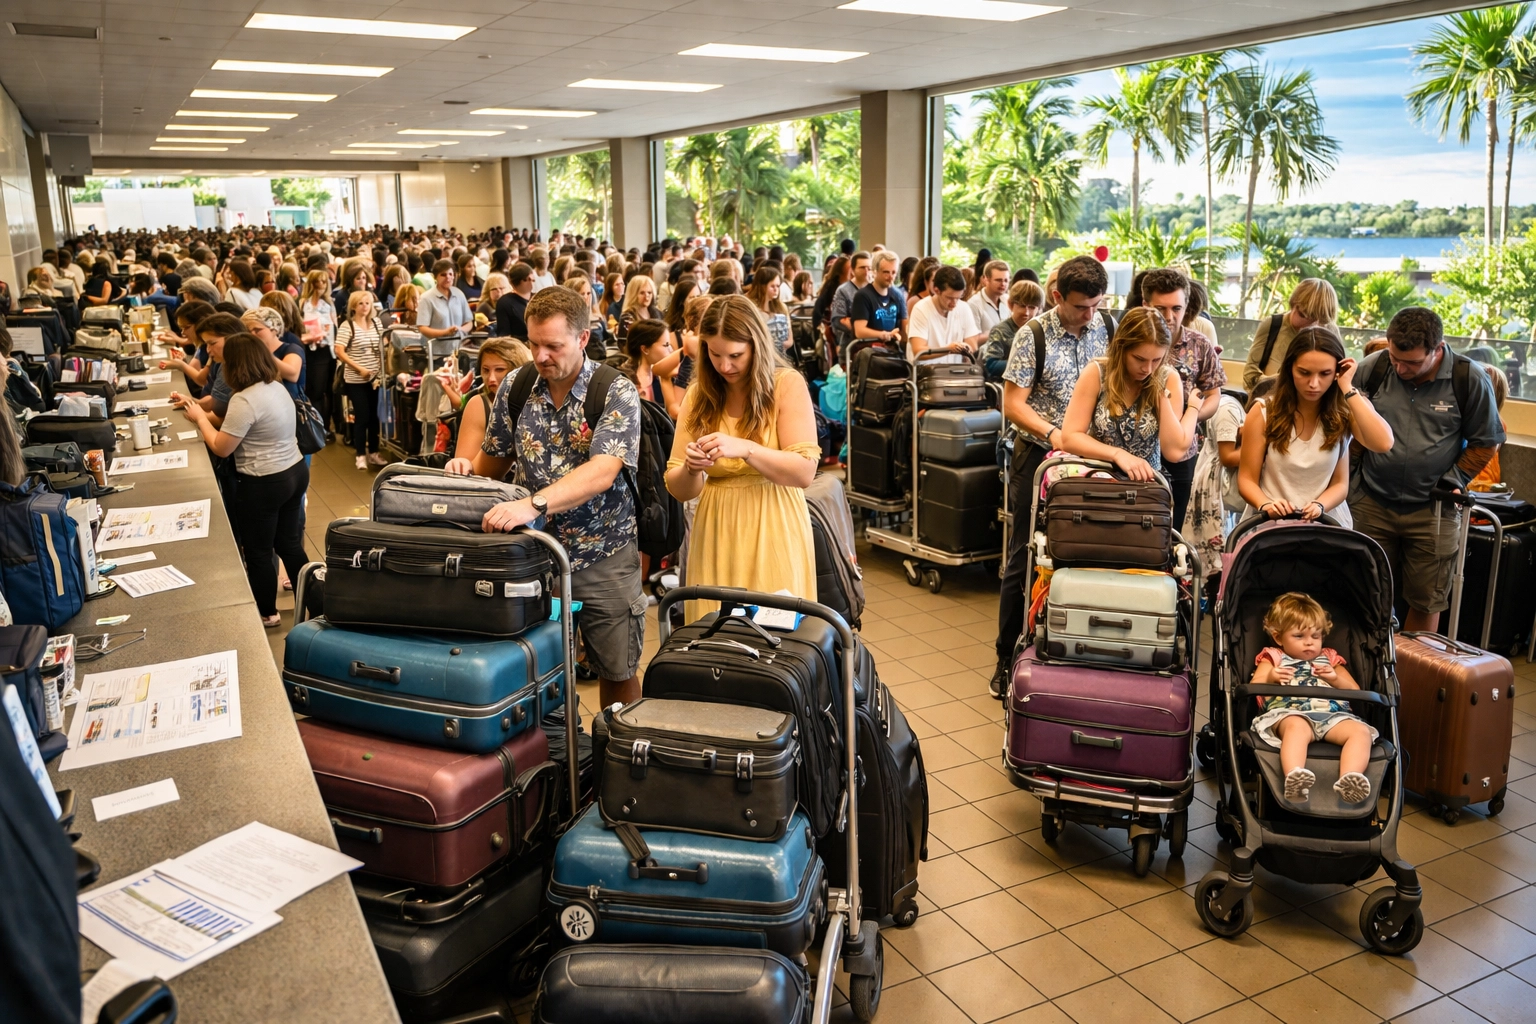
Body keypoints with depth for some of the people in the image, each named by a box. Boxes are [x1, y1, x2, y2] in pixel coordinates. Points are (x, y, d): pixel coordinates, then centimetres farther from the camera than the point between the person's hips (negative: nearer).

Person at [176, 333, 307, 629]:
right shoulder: (277, 387, 5)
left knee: (258, 552, 10)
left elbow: (221, 448, -16)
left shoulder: (244, 400, -23)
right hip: (295, 472, 9)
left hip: (263, 484, -8)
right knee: (289, 543, 20)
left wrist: (200, 418, -1)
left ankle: (267, 614, 24)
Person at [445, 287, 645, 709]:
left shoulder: (616, 393, -14)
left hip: (602, 555, -3)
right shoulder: (516, 386, 0)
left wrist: (533, 504, -41)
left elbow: (602, 472, -28)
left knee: (617, 671, 9)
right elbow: (494, 459, 13)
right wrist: (467, 469, -11)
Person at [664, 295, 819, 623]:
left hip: (772, 537, -3)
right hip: (715, 537, 3)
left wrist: (744, 449, -25)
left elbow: (805, 472, -13)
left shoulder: (787, 384, -5)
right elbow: (678, 490, 5)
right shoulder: (699, 395, 5)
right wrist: (690, 469, -17)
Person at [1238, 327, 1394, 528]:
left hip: (1327, 523, 0)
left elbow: (1383, 443, -15)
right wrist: (1266, 505, -21)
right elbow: (1247, 479, -2)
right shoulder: (1263, 412, -2)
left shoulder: (1344, 412, 2)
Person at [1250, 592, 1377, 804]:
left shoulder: (1330, 659, 36)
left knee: (1361, 731, -28)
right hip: (1289, 713, -4)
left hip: (1332, 716, 4)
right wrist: (1269, 679, -9)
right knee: (1297, 726, -41)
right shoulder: (1273, 658, 27)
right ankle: (1294, 777, -63)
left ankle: (1349, 779, -49)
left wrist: (1336, 679, 5)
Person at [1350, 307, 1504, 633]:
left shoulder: (1470, 380, -8)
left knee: (1426, 601, 8)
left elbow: (1486, 442, 3)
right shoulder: (1372, 367, -6)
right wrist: (1357, 466, 4)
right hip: (1372, 503, 1)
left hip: (1432, 509, -1)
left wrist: (1453, 481, -4)